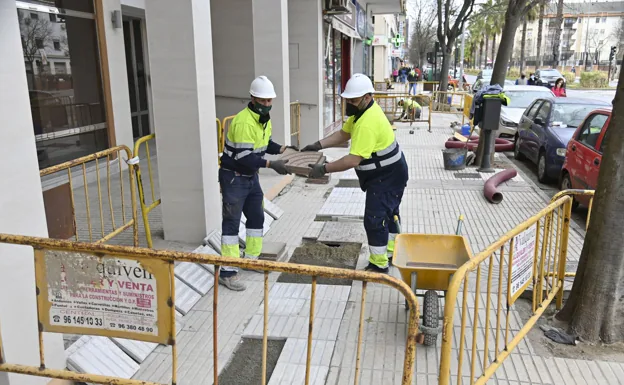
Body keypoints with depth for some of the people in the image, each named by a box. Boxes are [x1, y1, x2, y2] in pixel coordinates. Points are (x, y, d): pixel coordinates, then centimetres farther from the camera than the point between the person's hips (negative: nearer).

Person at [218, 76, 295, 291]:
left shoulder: (264, 118, 5)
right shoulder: (244, 122, -25)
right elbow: (244, 157, -29)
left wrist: (283, 149, 0)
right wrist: (271, 165, -32)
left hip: (251, 176, 9)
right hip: (233, 177, -9)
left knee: (257, 217, 16)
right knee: (232, 223, -5)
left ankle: (251, 259, 33)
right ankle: (227, 272, 2)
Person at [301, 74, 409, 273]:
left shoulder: (368, 123, -32)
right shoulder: (362, 110, 1)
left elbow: (353, 160, -35)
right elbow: (343, 134, 9)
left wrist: (324, 169, -30)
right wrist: (318, 145, -2)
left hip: (387, 176, -11)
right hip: (385, 174, 11)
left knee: (374, 219, -6)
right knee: (389, 213, 23)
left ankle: (379, 265, 7)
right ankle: (392, 252, 41)